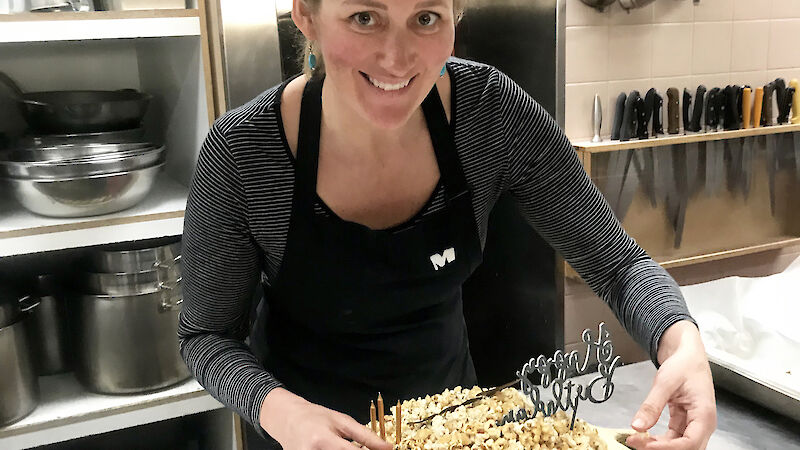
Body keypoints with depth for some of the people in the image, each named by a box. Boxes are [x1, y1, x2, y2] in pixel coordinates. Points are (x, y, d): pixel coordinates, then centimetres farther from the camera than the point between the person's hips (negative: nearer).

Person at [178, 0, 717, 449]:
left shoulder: (491, 111, -21)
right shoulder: (241, 152, -25)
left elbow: (617, 263, -14)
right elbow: (207, 334, -14)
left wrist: (681, 340, -33)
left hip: (448, 401, 3)